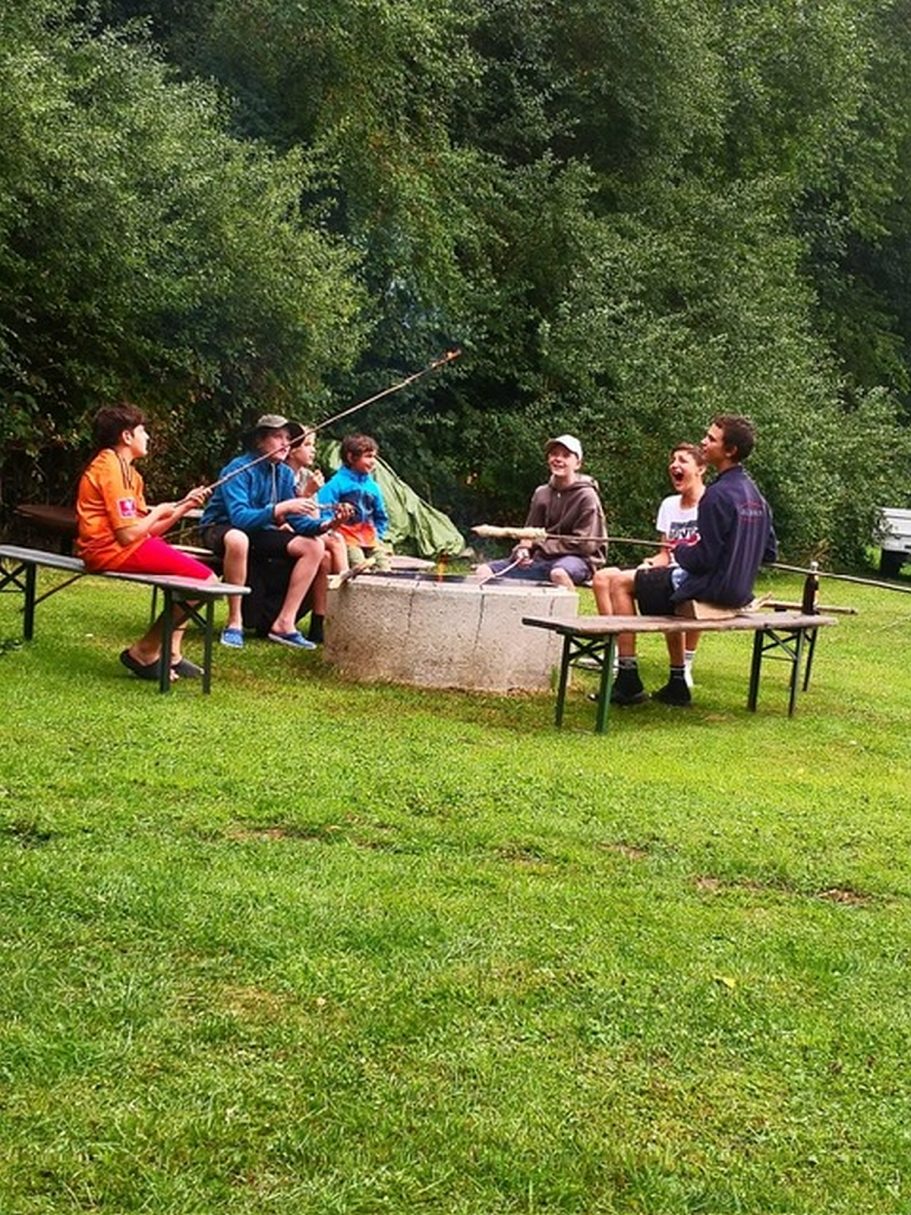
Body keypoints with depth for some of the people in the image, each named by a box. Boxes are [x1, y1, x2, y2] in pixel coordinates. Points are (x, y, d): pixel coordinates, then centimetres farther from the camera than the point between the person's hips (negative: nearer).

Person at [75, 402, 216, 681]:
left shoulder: (125, 470, 18)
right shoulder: (111, 469, -14)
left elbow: (145, 529, 12)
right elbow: (129, 534, -21)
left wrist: (184, 507, 7)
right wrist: (158, 512, -4)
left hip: (122, 546, 11)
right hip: (111, 551, -11)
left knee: (193, 569, 21)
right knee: (204, 580, -14)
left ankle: (172, 653, 13)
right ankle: (144, 652, -6)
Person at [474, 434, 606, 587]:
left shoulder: (586, 496, -6)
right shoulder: (541, 493, 11)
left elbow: (584, 544, -10)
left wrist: (541, 545, -11)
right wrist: (523, 549, -7)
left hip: (577, 559, -6)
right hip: (542, 559, 6)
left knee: (559, 573, -43)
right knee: (484, 571, -9)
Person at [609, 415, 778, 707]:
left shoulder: (718, 495, -20)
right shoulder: (755, 495, 6)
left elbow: (703, 559, -20)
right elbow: (770, 553, 12)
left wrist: (679, 551, -1)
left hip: (713, 589, -9)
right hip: (739, 592, 9)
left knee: (621, 583, 3)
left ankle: (628, 682, 1)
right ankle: (678, 684, 32)